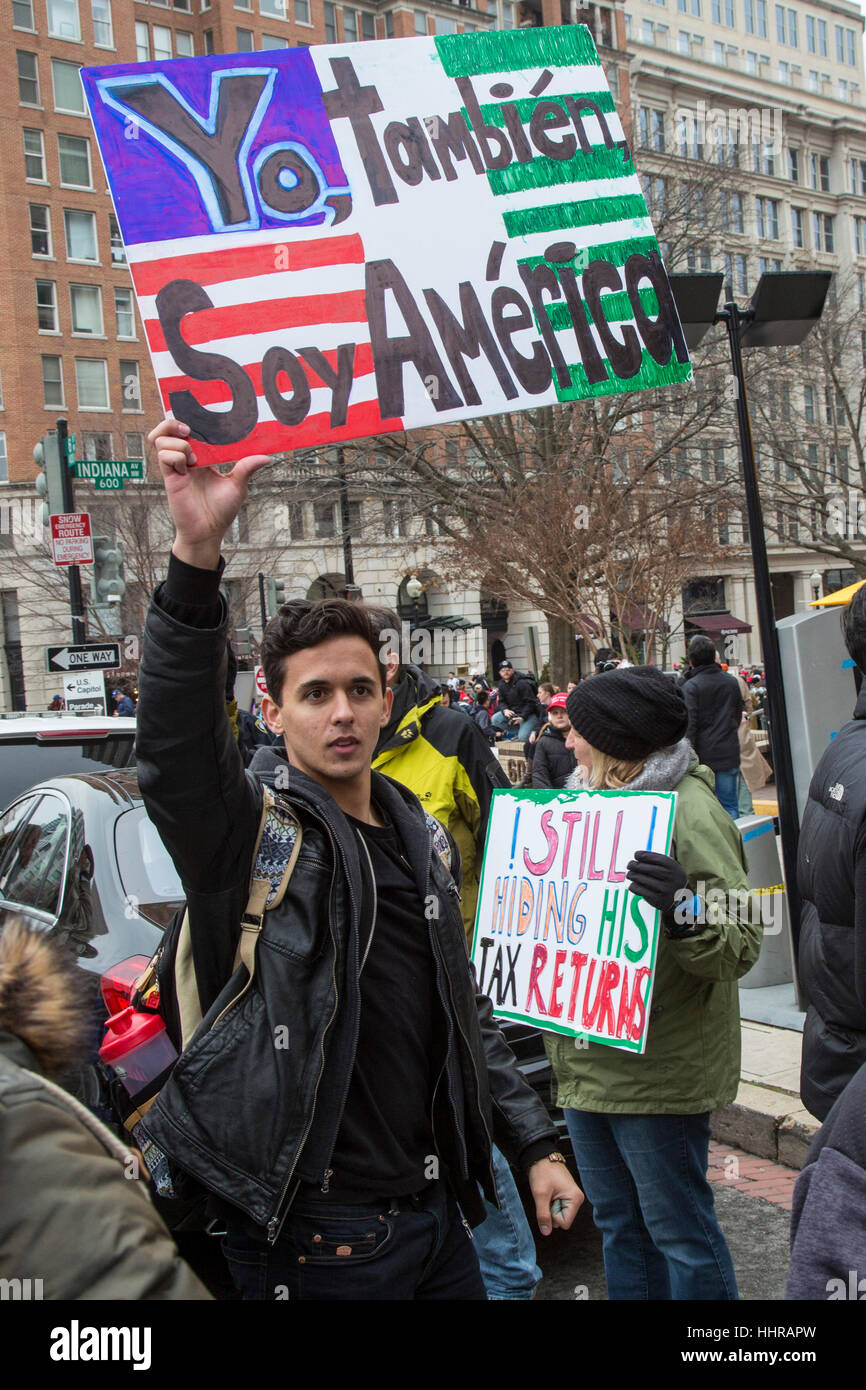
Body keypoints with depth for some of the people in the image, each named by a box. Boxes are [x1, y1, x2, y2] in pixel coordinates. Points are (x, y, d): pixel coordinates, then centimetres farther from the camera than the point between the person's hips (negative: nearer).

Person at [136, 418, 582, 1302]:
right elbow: (175, 746, -33)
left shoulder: (422, 839, 9)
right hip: (315, 1238, -6)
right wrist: (196, 556, -45)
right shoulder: (246, 824, -11)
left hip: (435, 1210, 6)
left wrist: (535, 1145, 14)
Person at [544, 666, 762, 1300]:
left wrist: (685, 909, -40)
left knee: (678, 1229, 4)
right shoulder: (601, 801, 11)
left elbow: (740, 945, -23)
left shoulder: (690, 812, -16)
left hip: (657, 1069, -8)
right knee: (620, 1224, 20)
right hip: (588, 1061, 9)